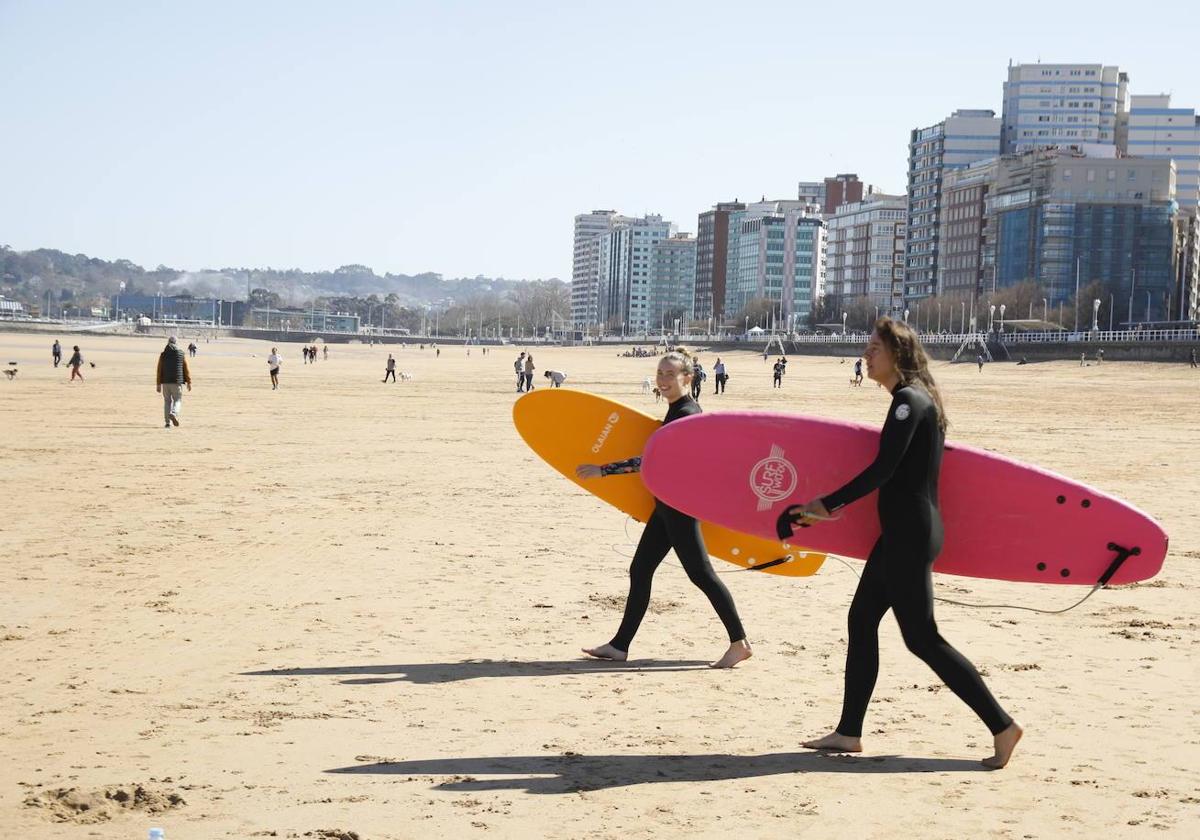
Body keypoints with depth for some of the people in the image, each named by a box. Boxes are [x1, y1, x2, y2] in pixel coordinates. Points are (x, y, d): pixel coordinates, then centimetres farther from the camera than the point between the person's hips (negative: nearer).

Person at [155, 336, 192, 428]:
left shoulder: (163, 355, 2)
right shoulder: (181, 354, -1)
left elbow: (159, 370, 1)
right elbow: (186, 370, 0)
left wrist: (158, 384, 5)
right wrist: (189, 382, 7)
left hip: (165, 382, 2)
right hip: (177, 382, -2)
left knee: (167, 401, 12)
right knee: (178, 400, 7)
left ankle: (167, 422, 9)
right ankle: (174, 413, -23)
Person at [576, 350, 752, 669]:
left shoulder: (686, 414, -18)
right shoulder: (678, 410, 12)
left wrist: (604, 470, -24)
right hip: (668, 503, 10)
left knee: (700, 573, -6)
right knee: (640, 571, 10)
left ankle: (740, 643, 1)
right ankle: (620, 645, 15)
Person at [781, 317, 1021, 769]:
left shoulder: (909, 401, -16)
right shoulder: (914, 399, 13)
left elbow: (883, 470, -20)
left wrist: (827, 504, -14)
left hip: (911, 535, -10)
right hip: (903, 532, 10)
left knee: (921, 637, -5)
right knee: (861, 620, 12)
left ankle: (1002, 726, -1)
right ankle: (849, 732, 18)